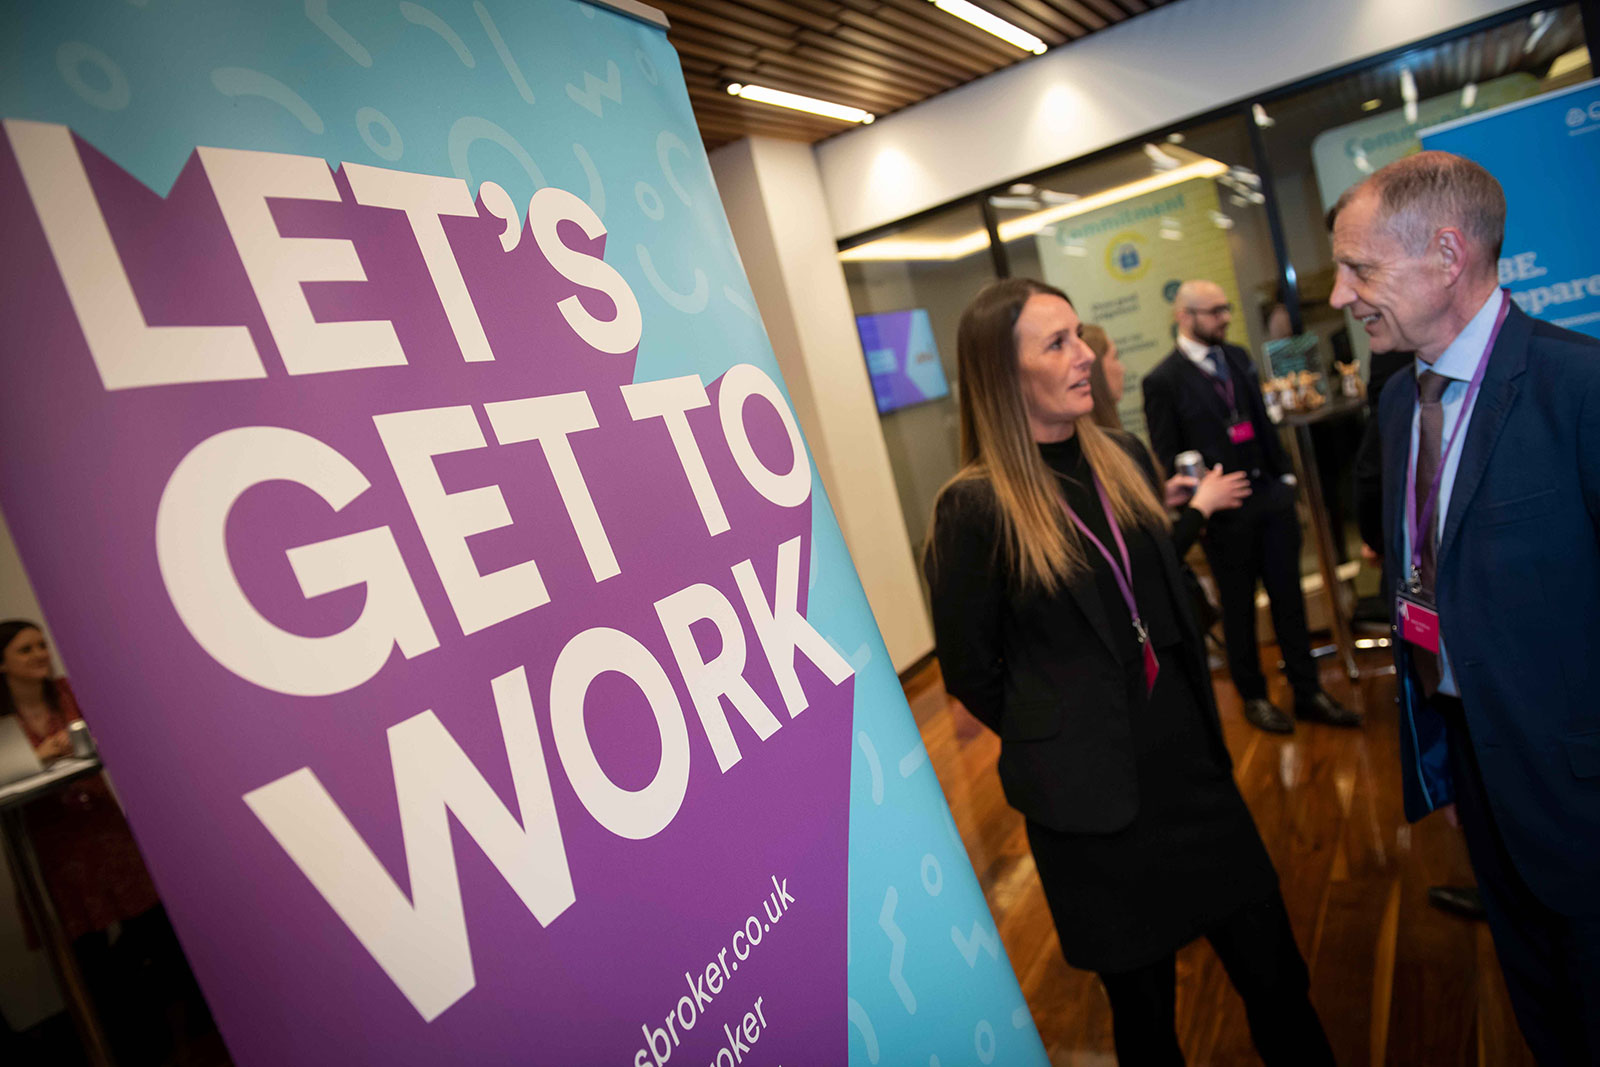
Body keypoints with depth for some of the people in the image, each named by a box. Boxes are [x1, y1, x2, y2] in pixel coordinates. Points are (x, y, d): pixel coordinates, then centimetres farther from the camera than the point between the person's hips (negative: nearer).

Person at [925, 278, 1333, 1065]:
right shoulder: (975, 506, -17)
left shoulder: (1124, 459, 3)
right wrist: (1064, 744, 2)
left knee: (1274, 973, 15)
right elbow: (971, 672, -7)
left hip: (1191, 762, 5)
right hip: (1094, 801, -5)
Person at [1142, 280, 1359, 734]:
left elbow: (1263, 421, 15)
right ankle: (1253, 696, 27)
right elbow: (1167, 458, -10)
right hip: (1224, 510, -5)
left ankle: (1308, 692, 24)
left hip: (1271, 494, 6)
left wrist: (1284, 475, 10)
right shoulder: (1163, 381, -11)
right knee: (1238, 609, 10)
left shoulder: (1238, 357, 9)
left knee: (1289, 598, 12)